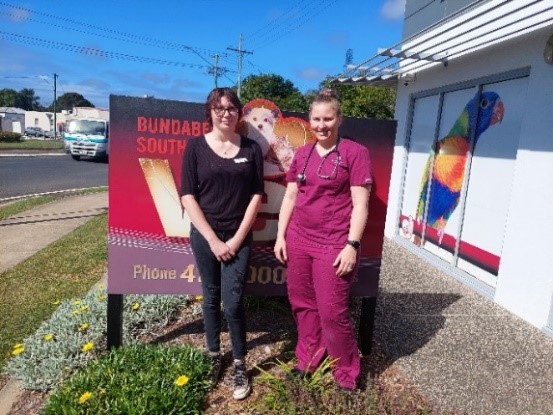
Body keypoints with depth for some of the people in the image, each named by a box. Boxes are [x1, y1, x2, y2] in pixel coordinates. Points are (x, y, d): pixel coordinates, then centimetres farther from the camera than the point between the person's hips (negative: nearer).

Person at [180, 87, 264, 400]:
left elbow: (257, 195, -1)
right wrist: (212, 239, -10)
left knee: (233, 301, -4)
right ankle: (213, 355, 32)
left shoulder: (251, 148, 1)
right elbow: (188, 196, -5)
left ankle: (240, 364, 15)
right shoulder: (196, 147, -2)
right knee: (211, 298, 12)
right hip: (204, 235, 1)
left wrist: (237, 238, -7)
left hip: (238, 236, 0)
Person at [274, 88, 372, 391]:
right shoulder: (302, 154, 10)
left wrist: (352, 245, -13)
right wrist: (281, 236, 8)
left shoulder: (355, 152, -5)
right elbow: (290, 197, 12)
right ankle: (307, 362, 35)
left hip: (334, 246, -5)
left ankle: (347, 376, 25)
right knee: (302, 305, 14)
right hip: (298, 241, 5)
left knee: (333, 314, 2)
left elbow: (360, 204, -8)